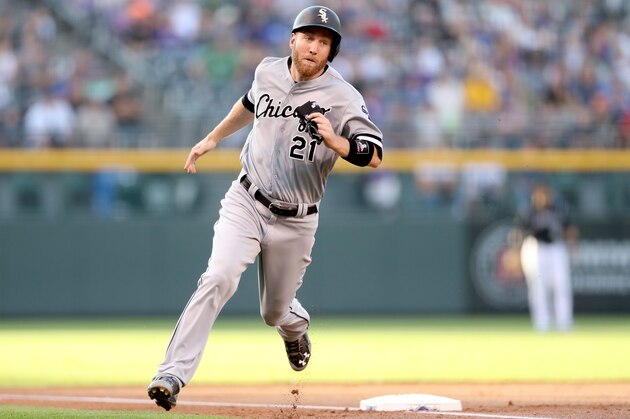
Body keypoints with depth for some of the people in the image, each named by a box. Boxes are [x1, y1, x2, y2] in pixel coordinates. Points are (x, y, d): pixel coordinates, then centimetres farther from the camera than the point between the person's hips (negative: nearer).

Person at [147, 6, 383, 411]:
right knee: (219, 278, -23)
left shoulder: (343, 98, -12)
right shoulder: (268, 71, 1)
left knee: (275, 311, 12)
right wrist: (212, 139, 30)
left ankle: (296, 326, 52)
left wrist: (334, 141, -33)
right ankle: (173, 375, -27)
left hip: (295, 222, -1)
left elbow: (374, 156, -17)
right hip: (245, 203, 1)